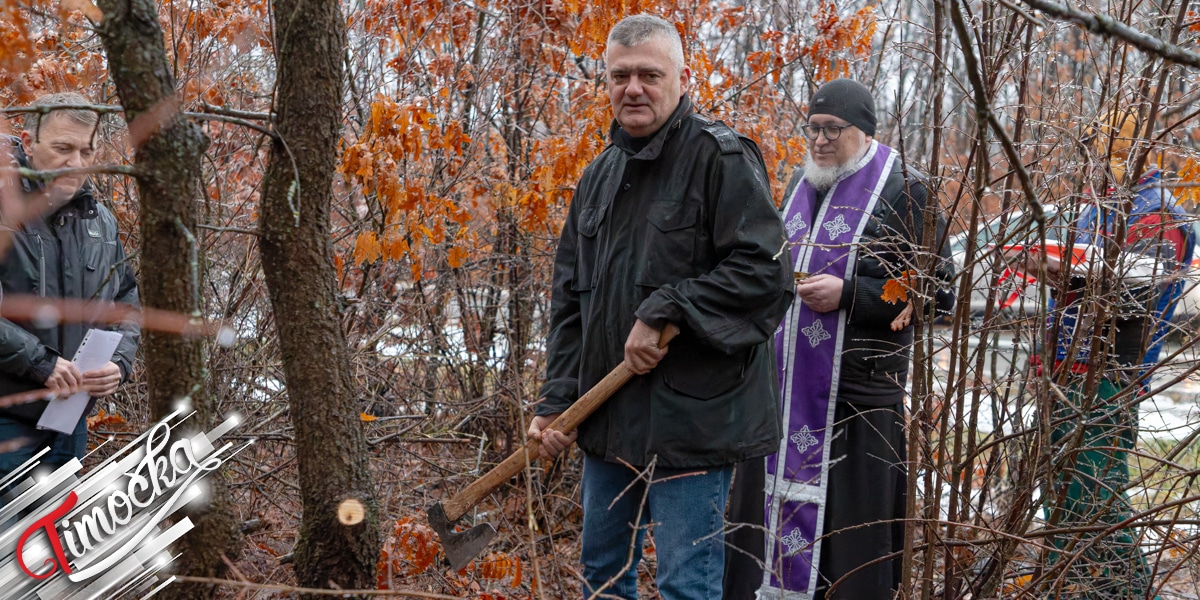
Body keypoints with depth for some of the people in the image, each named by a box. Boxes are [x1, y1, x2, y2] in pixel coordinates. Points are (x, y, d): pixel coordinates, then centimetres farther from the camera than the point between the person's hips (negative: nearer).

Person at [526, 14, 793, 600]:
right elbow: (570, 300, 13)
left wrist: (664, 313, -20)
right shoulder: (598, 176, 13)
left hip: (690, 418, -7)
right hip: (608, 418, 8)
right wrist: (556, 400, 5)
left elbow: (764, 269, -18)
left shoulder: (721, 157, -9)